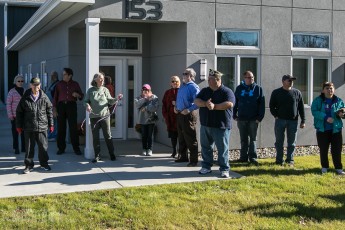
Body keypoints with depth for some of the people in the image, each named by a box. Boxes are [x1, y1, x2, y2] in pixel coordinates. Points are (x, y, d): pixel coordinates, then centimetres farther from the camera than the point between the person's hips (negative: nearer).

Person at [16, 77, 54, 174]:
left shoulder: (44, 98, 0)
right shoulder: (25, 98, -1)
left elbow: (49, 111, 7)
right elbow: (19, 112, 6)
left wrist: (51, 124, 6)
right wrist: (19, 125, 4)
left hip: (42, 127, 0)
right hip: (28, 127, 0)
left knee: (43, 146, 6)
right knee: (29, 147, 7)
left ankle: (44, 163, 24)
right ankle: (29, 165, 18)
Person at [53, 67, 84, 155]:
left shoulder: (75, 84, 11)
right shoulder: (59, 84, 12)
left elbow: (82, 96, 16)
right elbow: (55, 96, 10)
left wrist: (78, 95, -7)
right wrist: (54, 108, 1)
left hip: (71, 105, -1)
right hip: (61, 105, 1)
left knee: (73, 127, -4)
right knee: (61, 127, 0)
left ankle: (76, 148, 2)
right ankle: (61, 148, 9)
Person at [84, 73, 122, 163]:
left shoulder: (105, 90, 5)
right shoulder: (90, 91, 3)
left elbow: (110, 101, 5)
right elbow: (86, 101, 6)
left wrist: (117, 98, -11)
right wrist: (87, 105, -15)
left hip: (105, 116, 0)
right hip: (94, 117, 0)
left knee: (108, 135, 2)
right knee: (95, 137, 5)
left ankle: (112, 154, 12)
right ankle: (97, 156, 13)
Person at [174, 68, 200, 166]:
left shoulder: (193, 87, -12)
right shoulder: (182, 86, 15)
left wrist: (189, 110, -24)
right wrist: (175, 107, 11)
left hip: (188, 114, -9)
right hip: (179, 114, 9)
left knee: (190, 138, -5)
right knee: (181, 137, 16)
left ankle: (194, 160, 1)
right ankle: (183, 156, 28)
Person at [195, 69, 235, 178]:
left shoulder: (227, 91, -4)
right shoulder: (205, 91, 13)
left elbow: (229, 104, -19)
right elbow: (197, 101, 0)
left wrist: (214, 106, -21)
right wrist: (206, 104, -20)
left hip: (221, 126, -5)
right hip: (205, 124, 5)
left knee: (223, 148, -1)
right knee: (206, 147, 12)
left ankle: (224, 169, 6)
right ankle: (206, 166, 24)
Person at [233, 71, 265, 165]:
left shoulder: (258, 89, 1)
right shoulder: (239, 88, 6)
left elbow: (262, 104, -2)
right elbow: (235, 103, 8)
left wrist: (260, 117, -9)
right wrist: (234, 116, 1)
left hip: (253, 119, -2)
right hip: (241, 118, 2)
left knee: (253, 139, 2)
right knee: (243, 139, 9)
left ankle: (253, 157, 3)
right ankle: (244, 157, 16)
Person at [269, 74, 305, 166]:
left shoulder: (297, 93, 6)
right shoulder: (276, 92, 3)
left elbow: (301, 108, 7)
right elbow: (271, 106, 7)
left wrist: (303, 121, 2)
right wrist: (276, 116, -6)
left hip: (293, 121, 1)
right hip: (280, 120, -1)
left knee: (292, 142, 5)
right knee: (279, 142, 4)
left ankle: (290, 160, 14)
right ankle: (279, 160, 13)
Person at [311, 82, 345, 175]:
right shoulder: (318, 100, -3)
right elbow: (314, 111, -14)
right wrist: (326, 117, -25)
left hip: (336, 129, 1)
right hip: (322, 129, -1)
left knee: (337, 150, 2)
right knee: (323, 150, 7)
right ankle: (324, 167, 22)